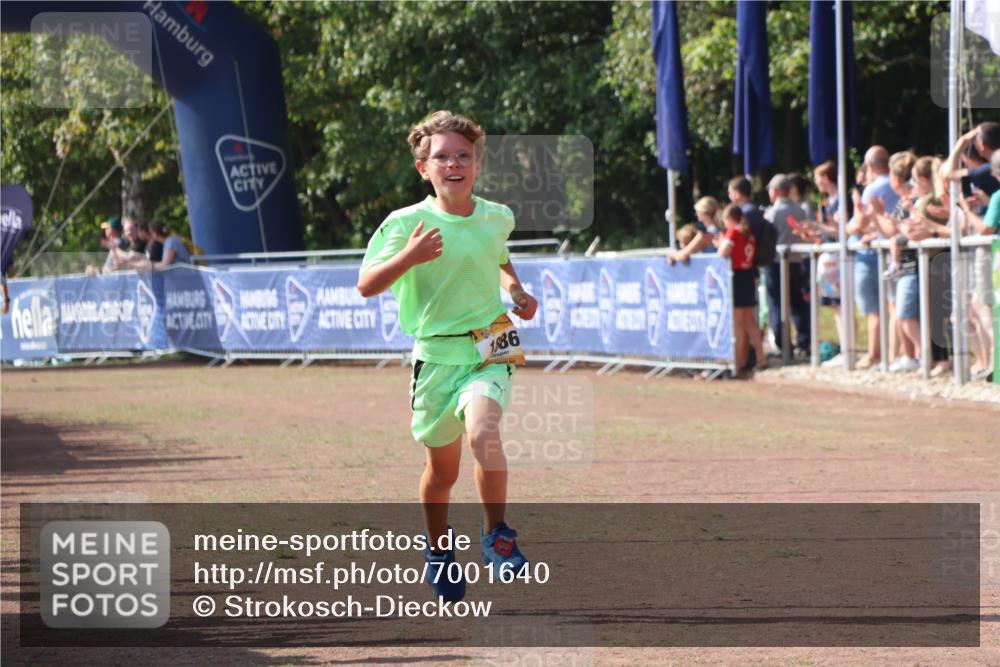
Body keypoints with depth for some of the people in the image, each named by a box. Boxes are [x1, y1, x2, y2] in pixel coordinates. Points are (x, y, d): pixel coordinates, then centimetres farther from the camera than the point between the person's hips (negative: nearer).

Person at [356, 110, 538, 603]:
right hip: (435, 355, 0)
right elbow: (366, 285, -10)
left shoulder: (497, 218, 5)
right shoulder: (406, 224, -7)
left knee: (482, 433, -29)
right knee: (442, 471, 9)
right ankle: (438, 550, 38)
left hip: (488, 352, 0)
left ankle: (497, 533, -9)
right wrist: (409, 256, -25)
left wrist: (517, 292, 8)